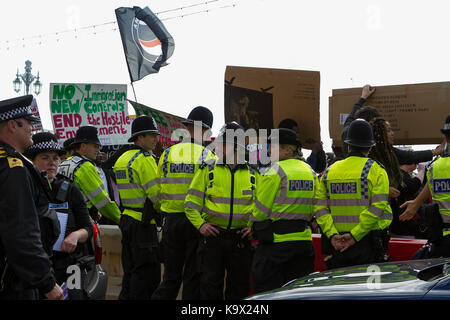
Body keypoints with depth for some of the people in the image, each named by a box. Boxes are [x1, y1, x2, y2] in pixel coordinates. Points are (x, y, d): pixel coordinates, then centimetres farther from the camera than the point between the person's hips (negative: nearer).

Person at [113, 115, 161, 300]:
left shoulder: (122, 159, 15)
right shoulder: (144, 159, -14)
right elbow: (156, 193, -16)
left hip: (126, 218, 9)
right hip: (143, 223, -9)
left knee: (131, 270, 15)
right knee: (146, 271, -5)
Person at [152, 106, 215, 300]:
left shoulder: (167, 154, 4)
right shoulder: (207, 156, -7)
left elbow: (158, 191, 7)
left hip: (171, 220, 4)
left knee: (171, 277, 10)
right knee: (193, 277, 4)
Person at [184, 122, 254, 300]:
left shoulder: (252, 173, 7)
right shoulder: (207, 170, 2)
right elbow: (191, 202, 4)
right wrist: (200, 224, -8)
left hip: (240, 237, 2)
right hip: (212, 235, -1)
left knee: (239, 286, 7)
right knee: (210, 284, -1)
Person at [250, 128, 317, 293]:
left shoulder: (275, 171, -12)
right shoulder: (310, 172, 11)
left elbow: (261, 208, -8)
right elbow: (313, 210, 15)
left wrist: (252, 225, 9)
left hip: (276, 240, -7)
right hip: (304, 240, 7)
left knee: (267, 292, -1)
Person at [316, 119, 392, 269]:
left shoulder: (329, 171, 9)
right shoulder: (376, 170, -2)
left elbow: (320, 207, 1)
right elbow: (377, 208, -13)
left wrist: (332, 235, -5)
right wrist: (355, 235, -14)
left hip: (337, 244, 3)